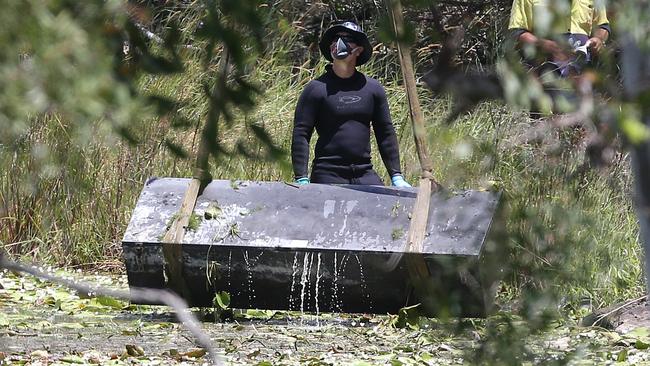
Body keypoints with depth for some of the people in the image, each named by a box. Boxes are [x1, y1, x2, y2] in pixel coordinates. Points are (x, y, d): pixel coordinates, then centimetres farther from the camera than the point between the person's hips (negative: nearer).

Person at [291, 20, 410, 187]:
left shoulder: (372, 88, 11)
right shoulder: (316, 89, -1)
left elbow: (386, 133, 16)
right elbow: (300, 135, -3)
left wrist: (396, 177, 12)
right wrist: (301, 179, -12)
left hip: (365, 174, 3)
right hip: (327, 175, -3)